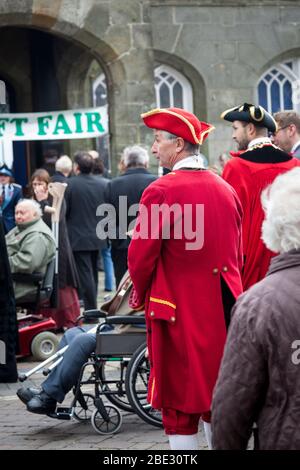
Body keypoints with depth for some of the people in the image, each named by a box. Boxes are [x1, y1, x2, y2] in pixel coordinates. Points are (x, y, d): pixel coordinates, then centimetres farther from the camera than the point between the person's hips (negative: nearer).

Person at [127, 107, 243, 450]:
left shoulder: (161, 191, -15)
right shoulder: (225, 189, 6)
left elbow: (141, 255, -11)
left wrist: (140, 294, 7)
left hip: (179, 309, -6)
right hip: (221, 308, 6)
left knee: (180, 403, 2)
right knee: (215, 395, 16)